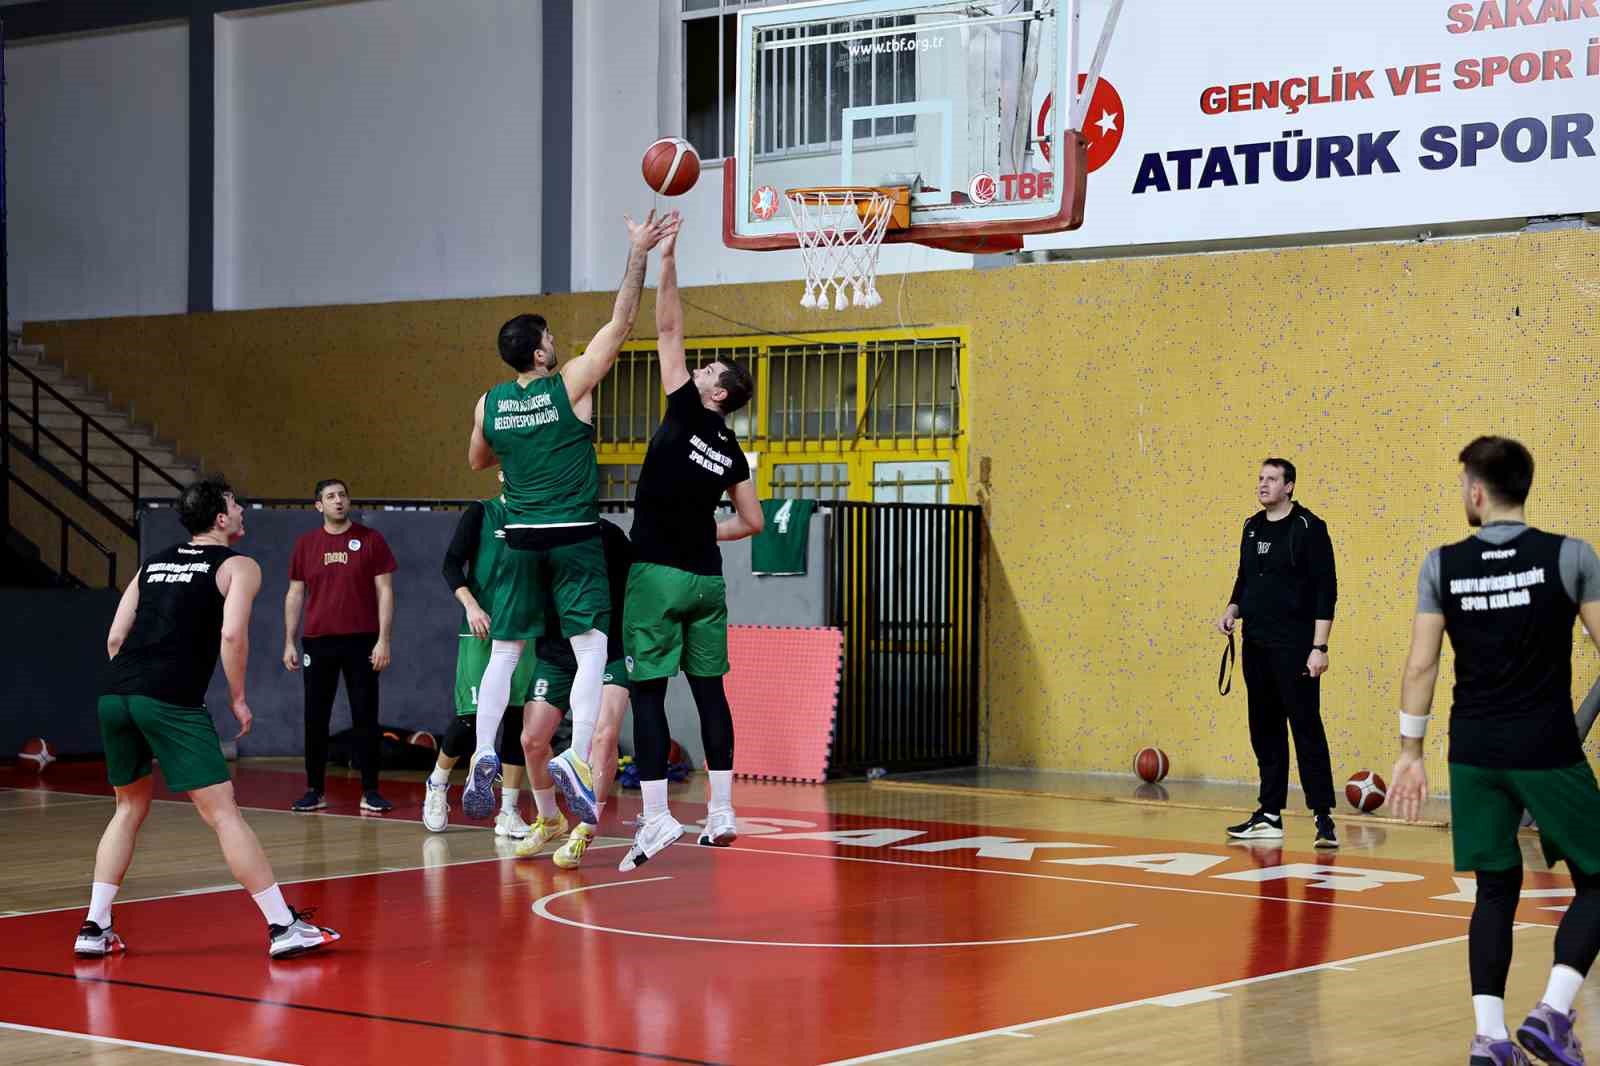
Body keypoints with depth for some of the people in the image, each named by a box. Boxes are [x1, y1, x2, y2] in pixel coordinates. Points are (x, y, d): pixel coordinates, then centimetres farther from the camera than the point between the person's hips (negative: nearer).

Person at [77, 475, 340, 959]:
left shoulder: (153, 563, 24)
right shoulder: (238, 566, 7)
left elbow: (115, 638, 18)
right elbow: (232, 634, -9)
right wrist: (238, 697, 2)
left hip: (116, 697, 6)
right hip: (173, 701, -6)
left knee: (130, 808, 22)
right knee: (223, 813, -4)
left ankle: (95, 928, 19)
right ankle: (283, 926, -3)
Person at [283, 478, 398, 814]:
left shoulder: (370, 540, 1)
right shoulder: (306, 544, 7)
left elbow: (384, 591, 0)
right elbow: (295, 595, 11)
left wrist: (384, 640, -7)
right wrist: (289, 642, 6)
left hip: (361, 641, -2)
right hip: (318, 641, 2)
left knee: (365, 717, 0)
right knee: (315, 718, 4)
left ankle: (370, 792, 5)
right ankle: (314, 791, 11)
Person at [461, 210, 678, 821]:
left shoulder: (490, 404, 4)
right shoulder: (570, 386, -9)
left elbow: (477, 462, 22)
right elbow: (620, 323, -7)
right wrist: (639, 254, -5)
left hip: (521, 540, 4)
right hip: (573, 539, -4)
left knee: (504, 652, 11)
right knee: (592, 651, -2)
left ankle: (483, 756, 1)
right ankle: (579, 758, -15)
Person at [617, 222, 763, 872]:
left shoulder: (687, 413, -6)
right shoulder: (731, 451, 9)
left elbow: (668, 332, -5)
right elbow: (752, 522, 15)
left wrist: (667, 264, -2)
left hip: (657, 574, -6)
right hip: (706, 578, 6)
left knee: (646, 692, -5)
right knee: (710, 690, 11)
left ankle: (656, 818, -10)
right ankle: (721, 814, 12)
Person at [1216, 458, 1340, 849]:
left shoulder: (1308, 527, -8)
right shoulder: (1252, 527, 13)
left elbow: (1326, 589, -11)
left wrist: (1320, 646, -16)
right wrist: (1233, 610, 3)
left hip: (1294, 649, -7)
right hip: (1256, 646, 7)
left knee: (1306, 728, -7)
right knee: (1264, 730, 10)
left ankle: (1324, 818, -4)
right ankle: (1269, 816, 17)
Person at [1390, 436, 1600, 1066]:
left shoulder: (1442, 565, 0)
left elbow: (1421, 665, 0)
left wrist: (1410, 750, 7)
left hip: (1473, 754, 3)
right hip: (1548, 752, -3)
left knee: (1495, 890, 12)